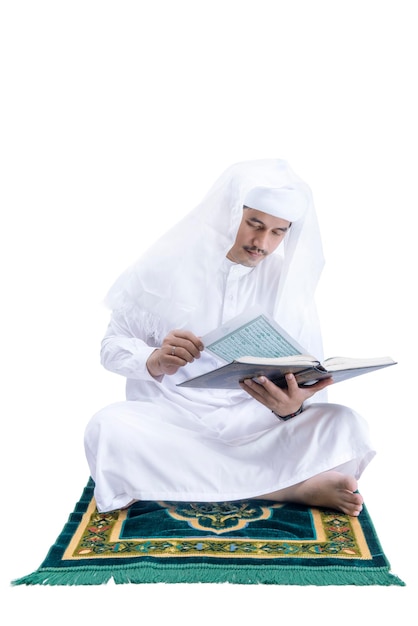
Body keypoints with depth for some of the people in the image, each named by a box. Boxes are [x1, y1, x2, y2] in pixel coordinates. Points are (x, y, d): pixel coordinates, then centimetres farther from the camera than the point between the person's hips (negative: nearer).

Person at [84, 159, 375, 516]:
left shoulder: (288, 279, 1)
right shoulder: (167, 263, -4)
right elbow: (113, 346, -1)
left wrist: (291, 406, -25)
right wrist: (154, 361, -24)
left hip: (260, 431, 1)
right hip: (170, 422, 0)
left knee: (347, 428, -20)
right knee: (108, 430, -32)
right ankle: (291, 488, -22)